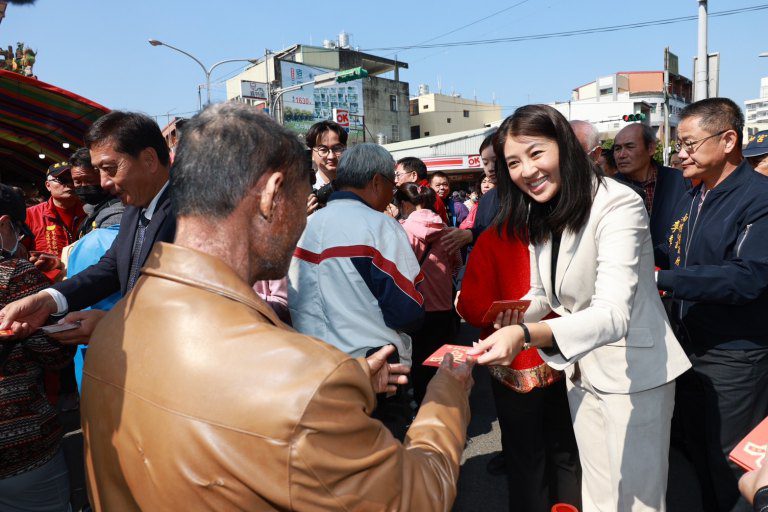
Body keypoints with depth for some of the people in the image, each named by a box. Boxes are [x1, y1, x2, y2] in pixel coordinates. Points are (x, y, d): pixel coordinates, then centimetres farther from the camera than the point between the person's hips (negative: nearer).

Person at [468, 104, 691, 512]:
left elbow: (613, 313, -35)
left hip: (633, 368, -6)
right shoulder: (540, 216, 2)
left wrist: (525, 335, -50)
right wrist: (516, 316, -12)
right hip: (580, 367, 7)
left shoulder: (618, 205, -23)